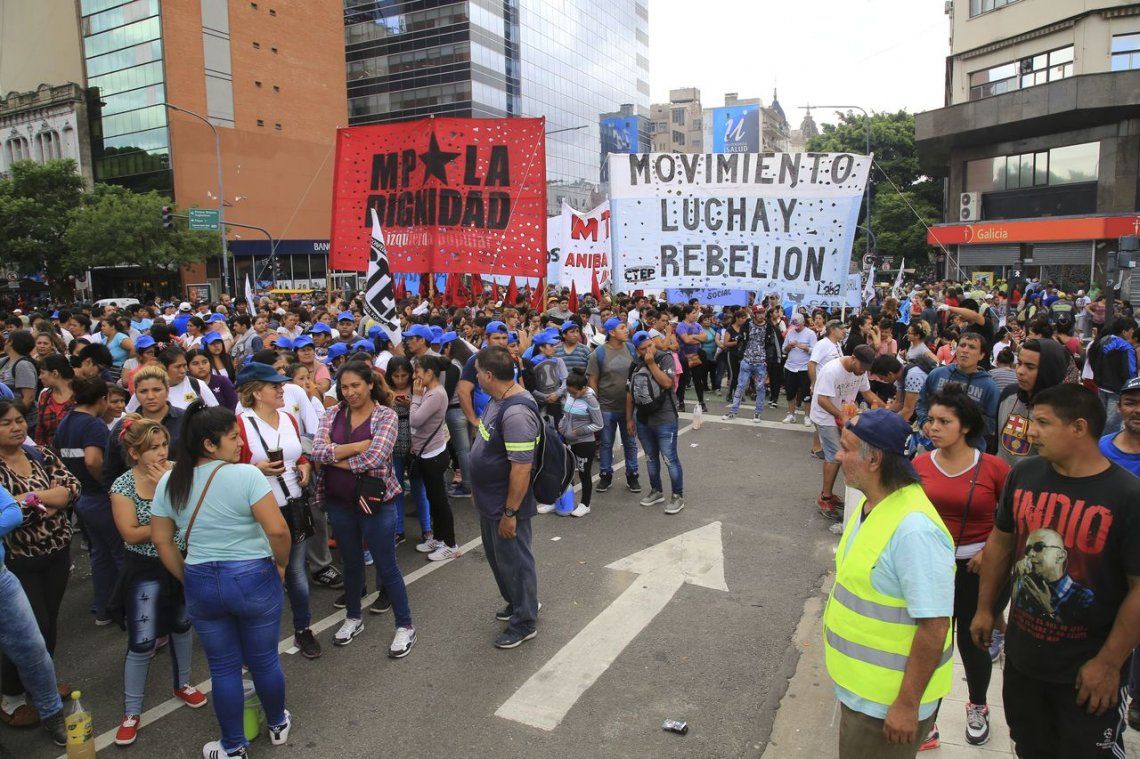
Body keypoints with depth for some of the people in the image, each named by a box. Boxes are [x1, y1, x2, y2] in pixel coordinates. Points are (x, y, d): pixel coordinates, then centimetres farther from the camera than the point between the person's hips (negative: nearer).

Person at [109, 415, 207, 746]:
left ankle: (182, 684, 42)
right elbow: (131, 534, -16)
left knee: (182, 625, 19)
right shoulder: (122, 486, -13)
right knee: (142, 643, -2)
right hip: (146, 571, -3)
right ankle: (131, 713, 17)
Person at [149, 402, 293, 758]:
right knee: (264, 659, 16)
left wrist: (188, 579, 14)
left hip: (200, 585, 4)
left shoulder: (169, 482, -1)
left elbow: (161, 540, 5)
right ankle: (278, 725, 38)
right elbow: (277, 529, -23)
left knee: (223, 667, 18)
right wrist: (282, 563, -5)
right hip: (253, 579, -3)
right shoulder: (246, 475, -18)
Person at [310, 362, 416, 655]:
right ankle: (353, 618, 42)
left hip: (376, 502, -4)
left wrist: (334, 456, -11)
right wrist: (357, 446, -21)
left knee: (386, 567, 6)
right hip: (339, 503, 4)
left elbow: (374, 458, -22)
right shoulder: (332, 414, 2)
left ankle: (405, 626, 23)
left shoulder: (386, 416, -11)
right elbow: (317, 450, -13)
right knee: (351, 562, 21)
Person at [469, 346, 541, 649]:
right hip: (489, 501, 10)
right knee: (497, 556, 25)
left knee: (514, 561, 8)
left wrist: (510, 513, -24)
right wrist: (478, 489, 20)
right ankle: (517, 603, 46)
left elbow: (521, 467, -30)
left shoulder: (516, 411, -29)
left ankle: (524, 622, 27)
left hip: (506, 505, -10)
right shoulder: (498, 399, 3)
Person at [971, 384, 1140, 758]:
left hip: (1085, 668, -4)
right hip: (1020, 654, 5)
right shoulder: (1024, 475, -4)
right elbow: (1000, 542, 8)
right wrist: (985, 608, 11)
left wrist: (1109, 663, -15)